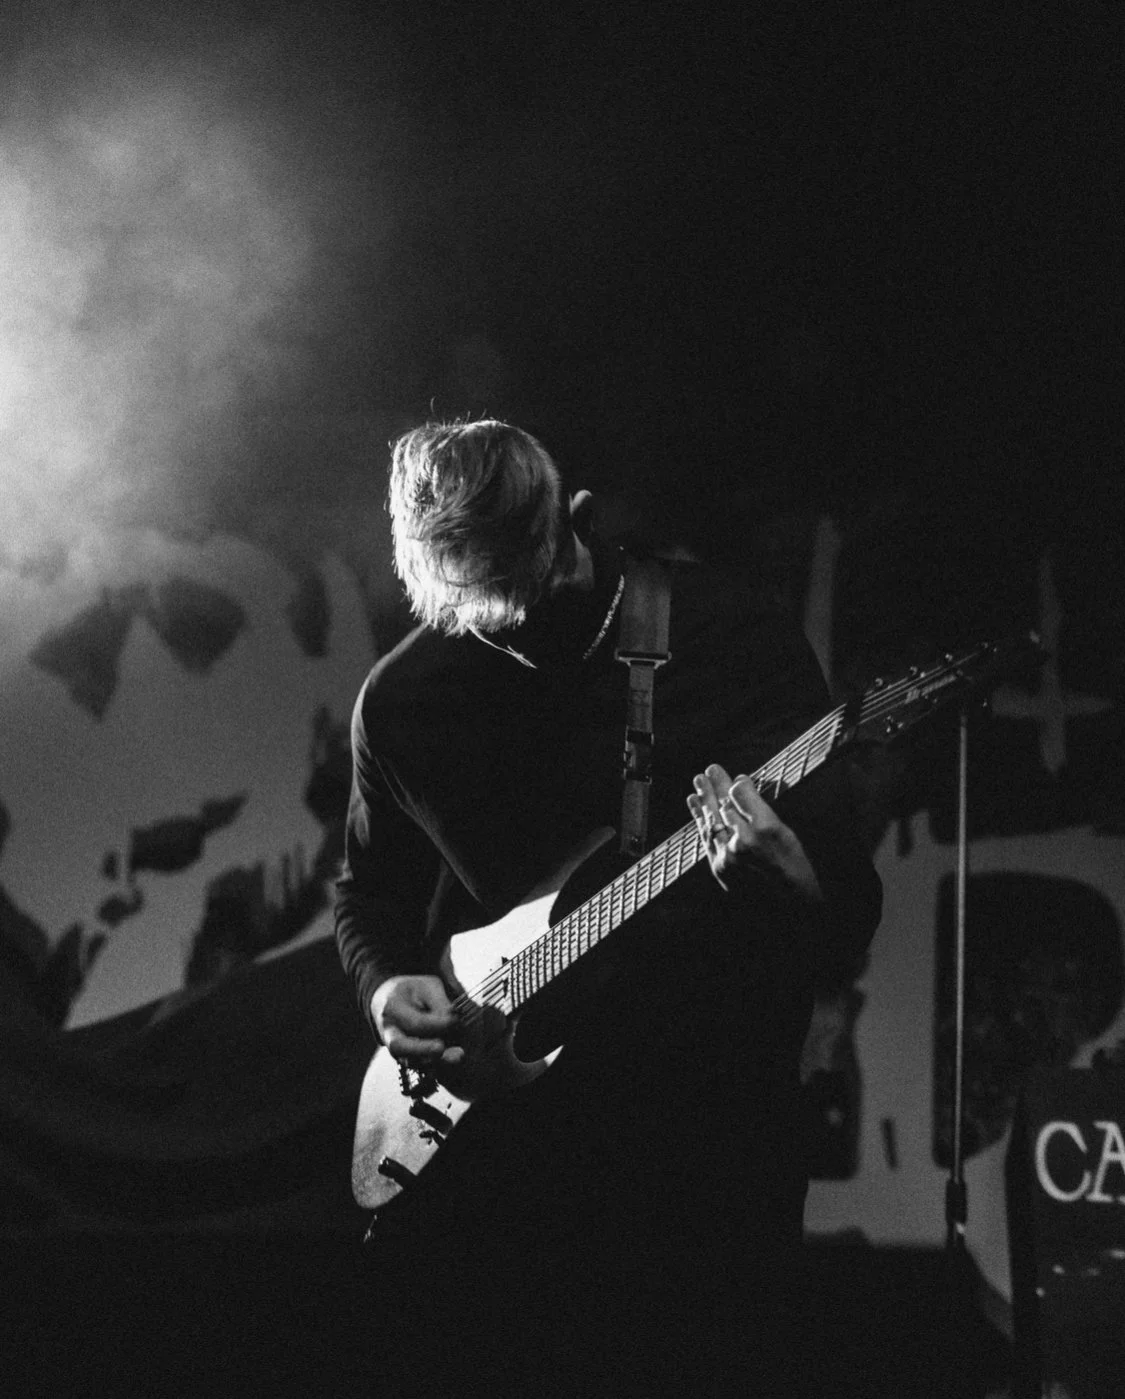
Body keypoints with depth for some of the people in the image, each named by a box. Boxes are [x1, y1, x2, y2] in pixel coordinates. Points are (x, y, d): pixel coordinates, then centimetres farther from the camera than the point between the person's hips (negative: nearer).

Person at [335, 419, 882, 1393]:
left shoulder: (731, 628, -6)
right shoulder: (403, 702, 2)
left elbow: (851, 915, -6)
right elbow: (371, 892, 19)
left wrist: (786, 879, -29)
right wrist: (386, 986, -2)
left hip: (710, 1122, -2)